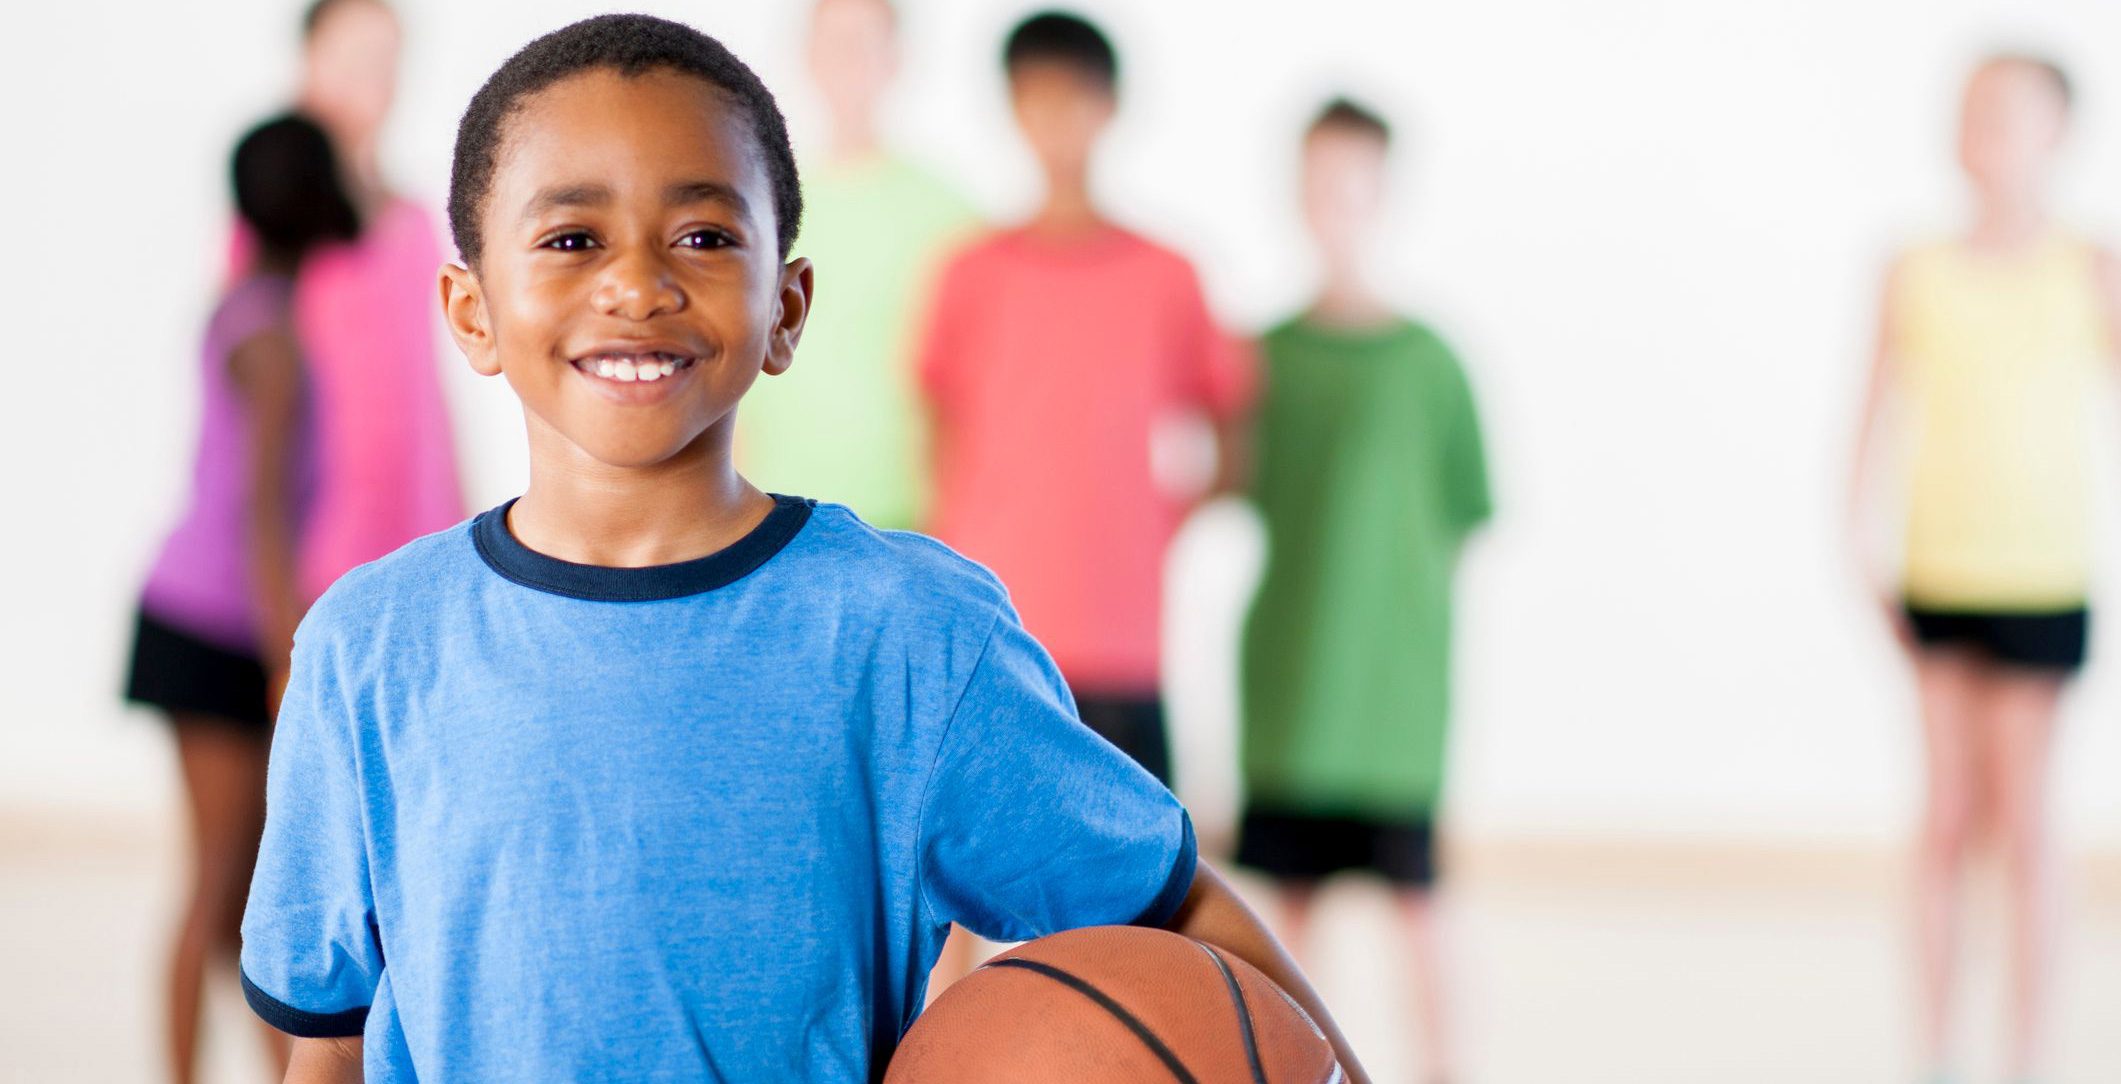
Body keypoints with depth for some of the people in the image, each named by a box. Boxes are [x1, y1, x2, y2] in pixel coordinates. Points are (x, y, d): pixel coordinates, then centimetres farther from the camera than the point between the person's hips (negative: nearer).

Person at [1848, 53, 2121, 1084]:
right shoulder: (1920, 273, 4)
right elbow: (1880, 411, 9)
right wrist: (1857, 538, 2)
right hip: (1938, 573, 2)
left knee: (2021, 822, -2)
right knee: (1945, 821, 6)